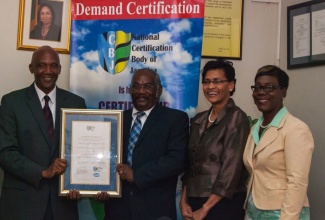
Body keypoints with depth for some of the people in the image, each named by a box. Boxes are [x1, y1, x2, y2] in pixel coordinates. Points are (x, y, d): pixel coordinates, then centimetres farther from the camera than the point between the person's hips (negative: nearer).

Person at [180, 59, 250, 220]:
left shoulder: (236, 118, -11)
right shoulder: (198, 120, 9)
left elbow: (230, 170, -16)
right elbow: (190, 164, 11)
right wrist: (184, 200, 0)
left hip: (224, 204, -6)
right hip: (194, 202, 6)